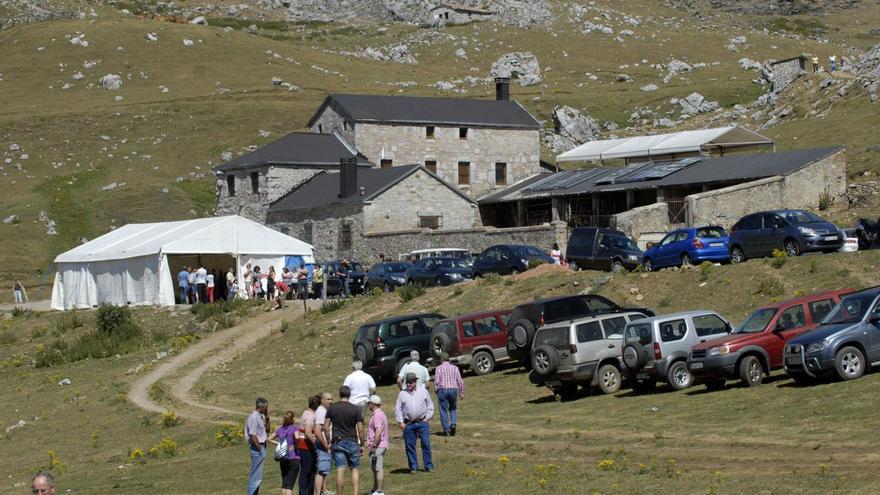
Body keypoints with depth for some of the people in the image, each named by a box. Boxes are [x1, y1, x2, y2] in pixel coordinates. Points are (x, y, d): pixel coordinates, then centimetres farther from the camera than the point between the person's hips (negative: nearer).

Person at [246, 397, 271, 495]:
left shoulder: (260, 416, 11)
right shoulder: (254, 417, -17)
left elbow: (267, 430, 21)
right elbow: (253, 436, -21)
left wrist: (267, 418, 8)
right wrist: (260, 449, -17)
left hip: (261, 446, 10)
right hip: (257, 447, -10)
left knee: (256, 476, 17)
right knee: (256, 476, -7)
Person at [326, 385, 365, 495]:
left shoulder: (331, 408, 1)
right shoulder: (356, 409, -3)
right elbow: (360, 429, -4)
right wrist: (362, 444, 5)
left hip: (338, 442, 1)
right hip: (352, 441, -1)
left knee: (340, 471, -2)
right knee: (354, 470, 7)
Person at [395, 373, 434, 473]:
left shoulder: (423, 391, 6)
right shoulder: (402, 394, 5)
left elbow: (430, 405, 12)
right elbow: (398, 409, 7)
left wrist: (428, 417, 3)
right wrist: (400, 422, 0)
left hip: (422, 422, -1)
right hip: (408, 424, 1)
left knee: (426, 444, -2)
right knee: (410, 446, 1)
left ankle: (429, 466, 4)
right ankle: (413, 467, 10)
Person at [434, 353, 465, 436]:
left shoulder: (439, 368, 0)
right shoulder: (455, 368, 7)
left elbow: (436, 381, -6)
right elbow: (460, 381, 3)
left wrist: (437, 391, 7)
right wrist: (461, 392, 8)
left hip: (442, 390, -2)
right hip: (454, 389, 2)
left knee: (443, 411, 4)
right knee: (453, 409, 18)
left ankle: (446, 430, 2)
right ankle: (453, 424, -5)